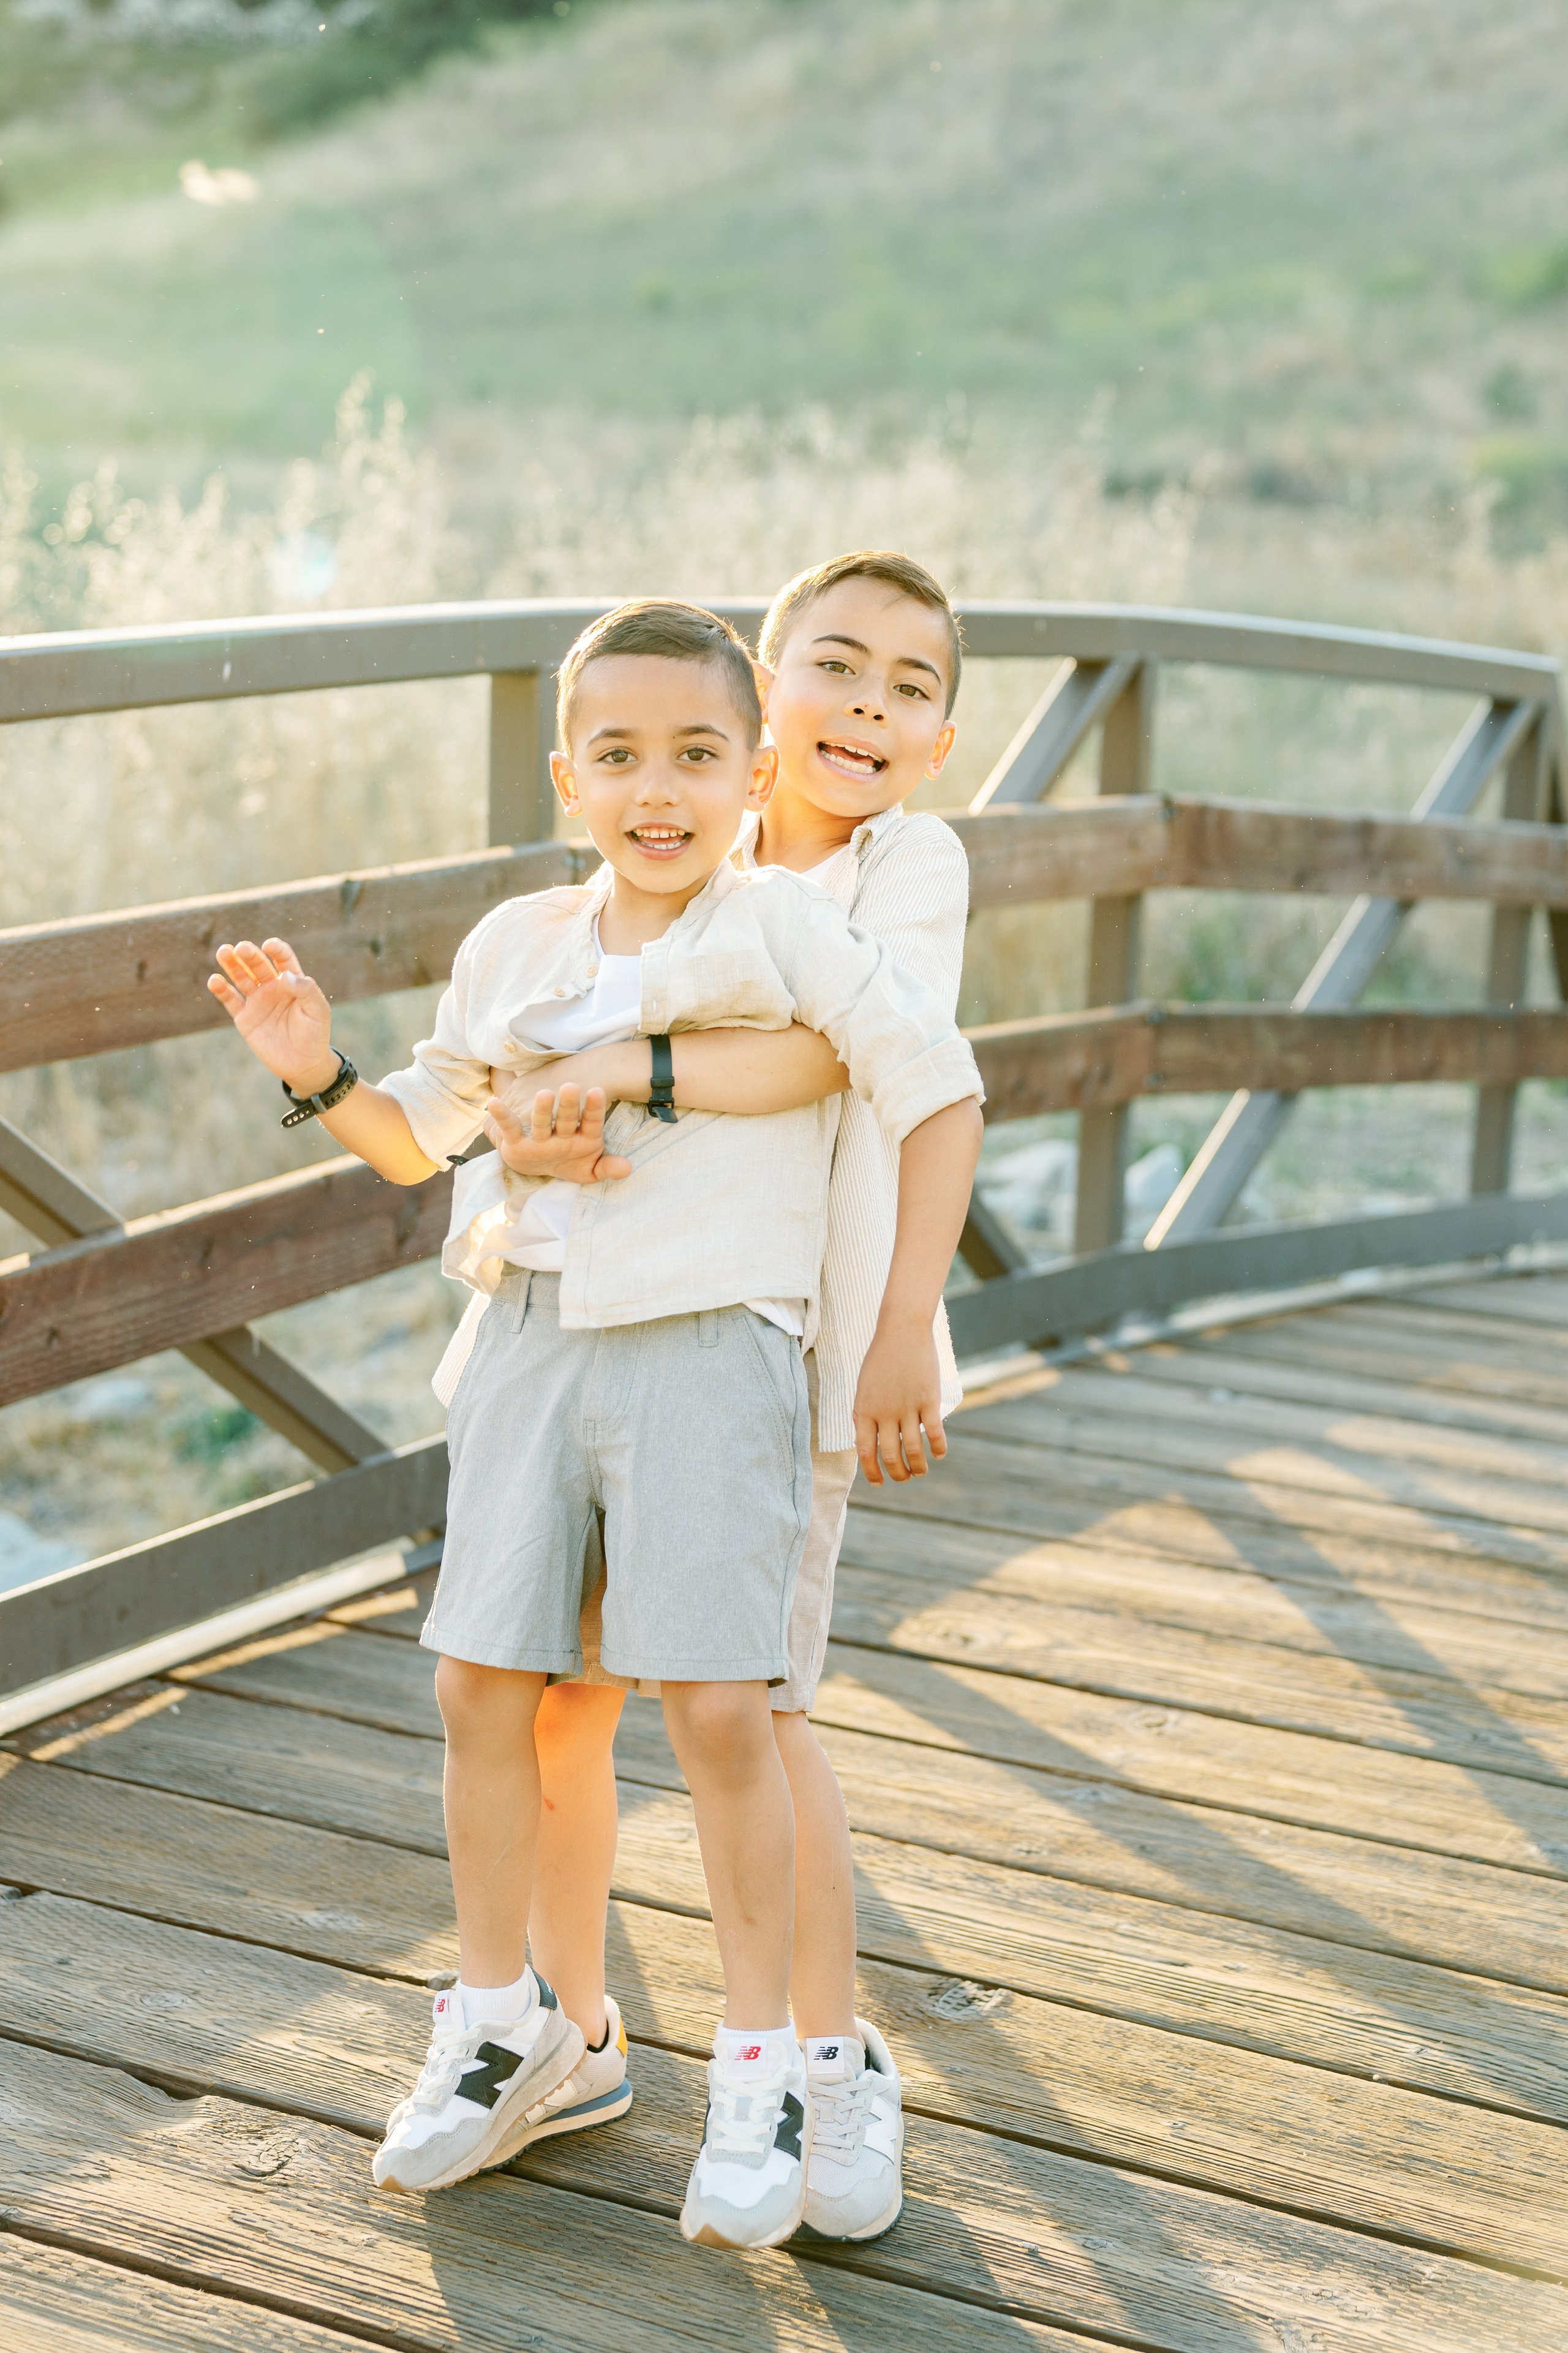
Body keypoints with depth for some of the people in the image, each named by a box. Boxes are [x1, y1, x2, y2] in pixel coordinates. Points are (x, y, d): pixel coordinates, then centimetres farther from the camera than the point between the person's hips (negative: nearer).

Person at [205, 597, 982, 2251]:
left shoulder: (782, 930, -8)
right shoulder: (515, 950, 8)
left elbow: (940, 1093, -8)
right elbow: (424, 1137, 20)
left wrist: (907, 1334, -10)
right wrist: (319, 1077, 0)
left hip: (710, 1351, -5)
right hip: (535, 1339, 5)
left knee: (717, 1709, -8)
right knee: (482, 1682, 6)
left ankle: (760, 2069, 10)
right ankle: (505, 2026, 26)